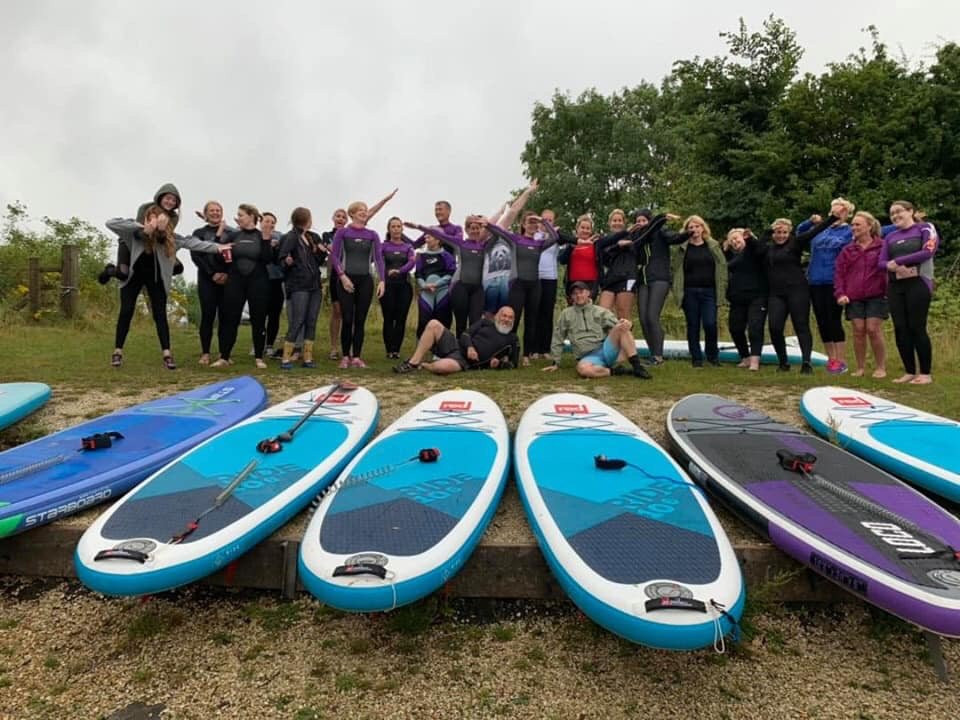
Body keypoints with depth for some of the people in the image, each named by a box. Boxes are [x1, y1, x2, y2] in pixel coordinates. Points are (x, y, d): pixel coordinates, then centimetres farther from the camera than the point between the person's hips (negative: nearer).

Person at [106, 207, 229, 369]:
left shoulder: (169, 237, -18)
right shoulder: (135, 233, -23)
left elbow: (191, 242, -20)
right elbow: (110, 223, -33)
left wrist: (216, 247, -29)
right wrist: (140, 226, -41)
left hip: (156, 277, 1)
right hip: (133, 275, -1)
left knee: (160, 314, -3)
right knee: (126, 312, -2)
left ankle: (167, 354, -3)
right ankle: (118, 352, 8)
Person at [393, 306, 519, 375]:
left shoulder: (512, 340, 11)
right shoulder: (486, 322, 15)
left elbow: (513, 364, 13)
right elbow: (465, 335, 9)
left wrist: (499, 363, -8)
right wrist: (469, 346, -12)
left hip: (465, 361, -3)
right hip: (455, 346, 3)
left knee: (443, 367, -39)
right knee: (434, 324, -23)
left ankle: (423, 365, -6)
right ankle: (413, 362, -19)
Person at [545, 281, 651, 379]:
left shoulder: (600, 311, 15)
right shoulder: (566, 314, 16)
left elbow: (616, 324, 0)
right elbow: (558, 339, 19)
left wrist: (627, 324, -24)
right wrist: (556, 362, 15)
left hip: (606, 349, 1)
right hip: (588, 357, -1)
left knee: (621, 327, -26)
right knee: (582, 368, -38)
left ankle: (637, 367, -27)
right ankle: (614, 370, -21)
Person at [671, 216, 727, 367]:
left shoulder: (713, 246, 7)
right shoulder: (683, 248, 7)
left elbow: (722, 266, 5)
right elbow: (678, 270, 3)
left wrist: (721, 288, -3)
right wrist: (678, 292, -5)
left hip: (709, 291, 0)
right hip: (690, 292, 0)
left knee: (710, 324, -8)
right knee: (693, 325, 4)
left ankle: (712, 355, 13)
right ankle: (696, 358, 14)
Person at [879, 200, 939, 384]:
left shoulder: (925, 229, 4)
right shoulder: (890, 237, 17)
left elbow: (928, 252, -11)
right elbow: (881, 262, 9)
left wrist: (898, 260, -11)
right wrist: (891, 266, -13)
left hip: (918, 284, -5)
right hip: (895, 286, 5)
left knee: (917, 327, -8)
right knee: (900, 329, 1)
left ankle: (926, 373, 0)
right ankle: (909, 371, 9)